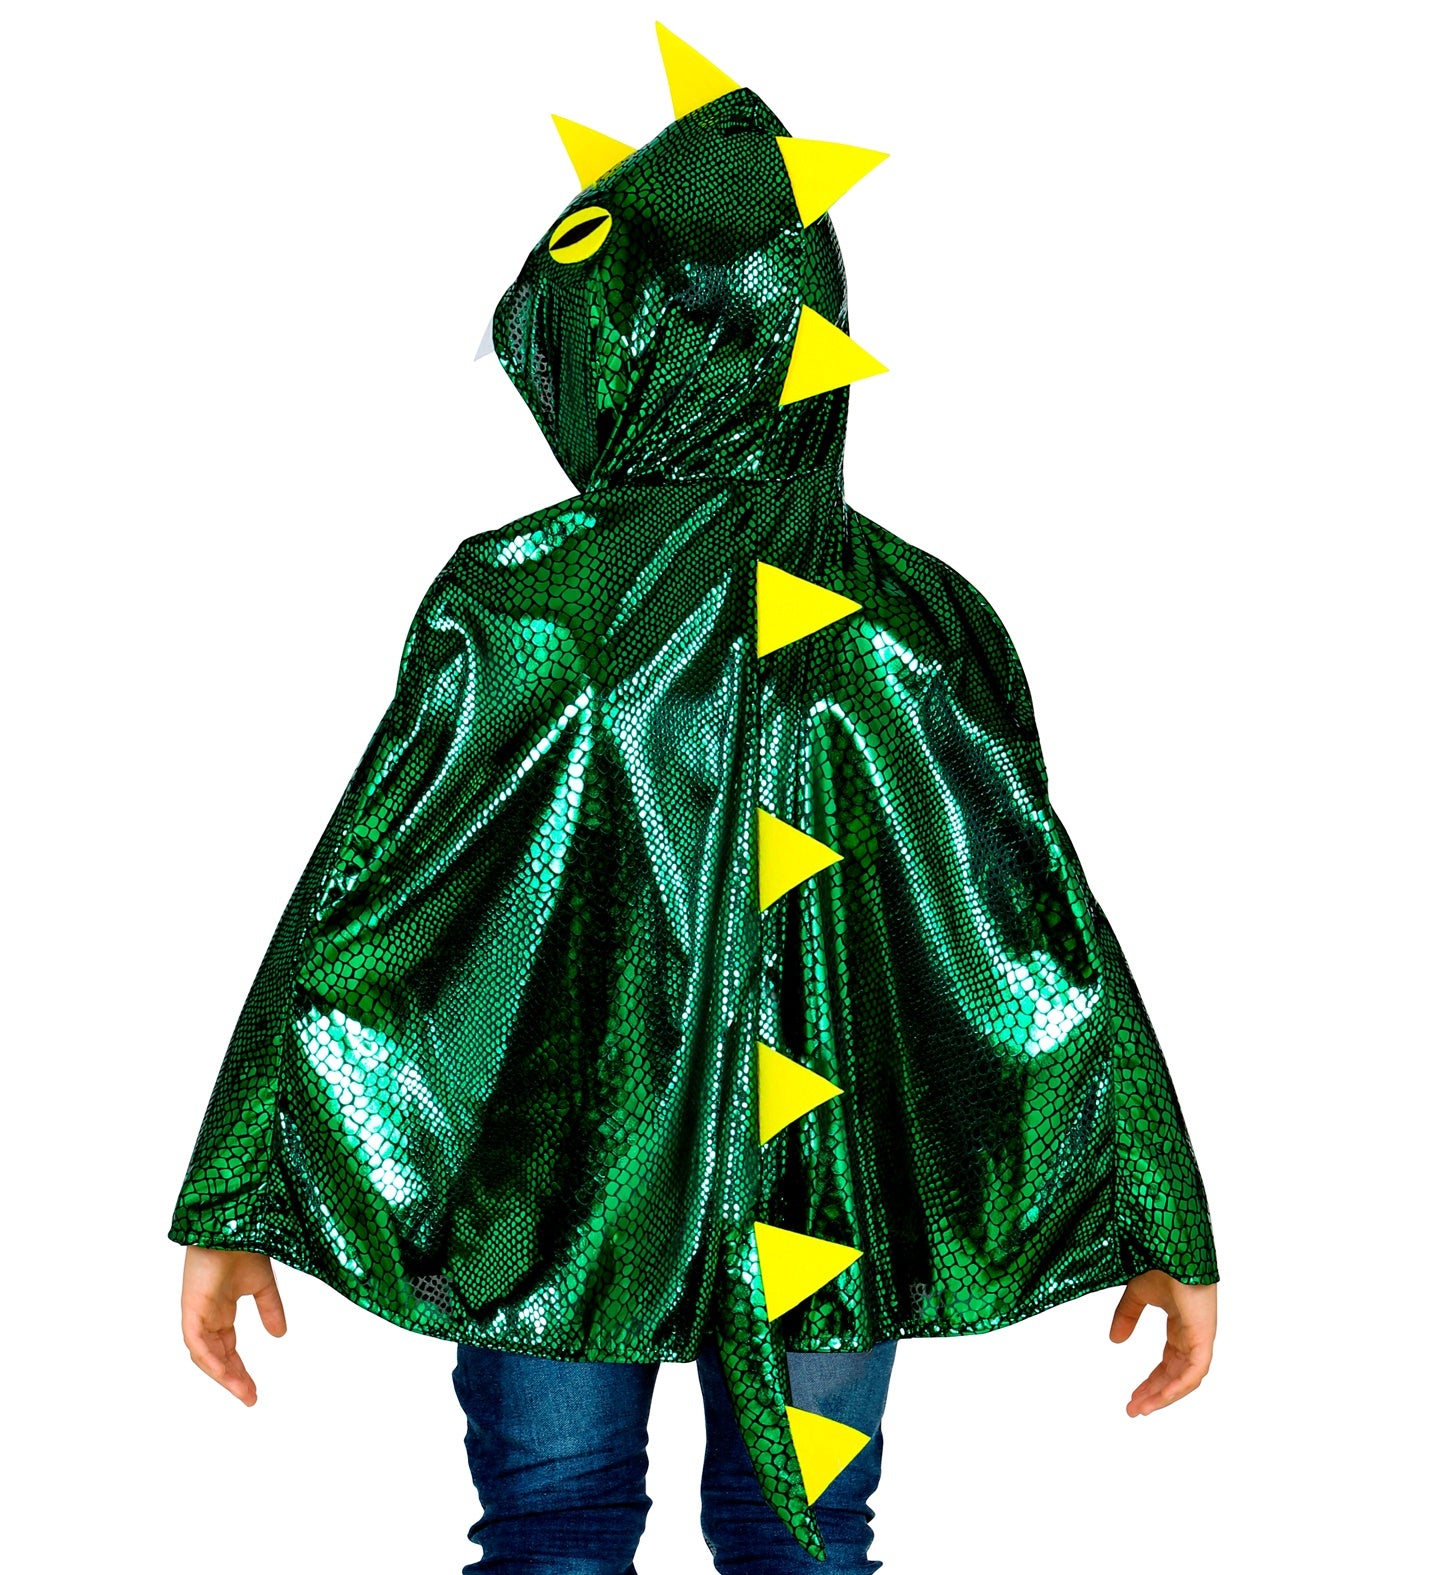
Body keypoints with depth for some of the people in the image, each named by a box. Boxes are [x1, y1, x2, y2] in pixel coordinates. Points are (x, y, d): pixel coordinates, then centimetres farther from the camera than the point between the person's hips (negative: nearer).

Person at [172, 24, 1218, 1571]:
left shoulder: (513, 599, -14)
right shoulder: (922, 624, -8)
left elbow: (351, 916, -13)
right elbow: (1051, 937, -7)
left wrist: (230, 1211, -5)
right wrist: (1170, 1232, 1)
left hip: (554, 1182, -2)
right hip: (832, 1204, 2)